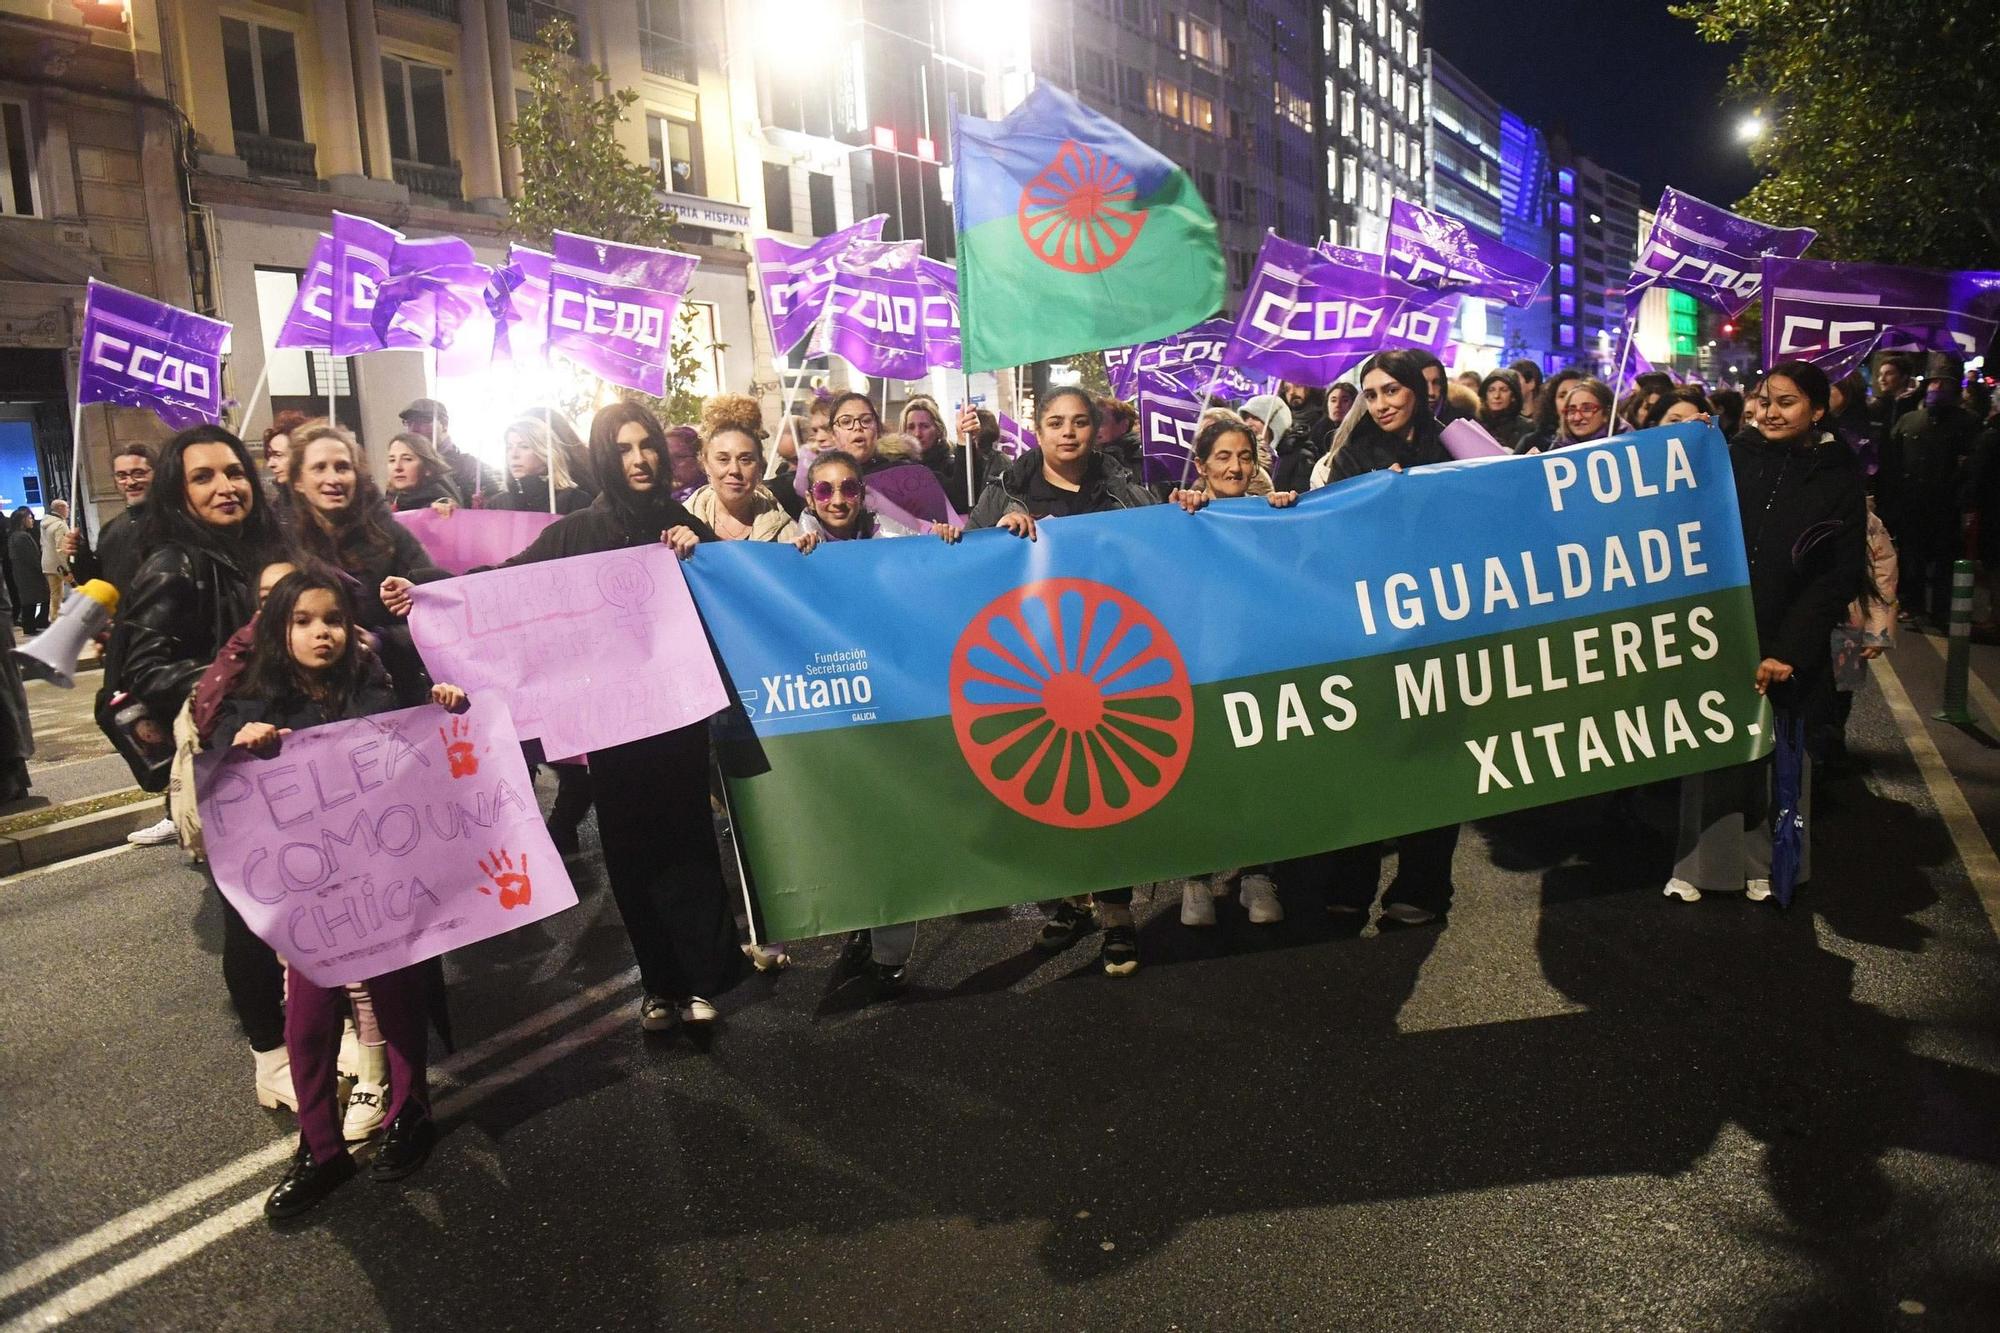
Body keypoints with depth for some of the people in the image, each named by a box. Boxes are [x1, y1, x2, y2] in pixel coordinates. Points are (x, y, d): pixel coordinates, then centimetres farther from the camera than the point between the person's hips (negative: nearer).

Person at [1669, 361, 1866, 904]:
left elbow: (1842, 576, -2)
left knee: (1777, 755, 8)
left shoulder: (1838, 477, 0)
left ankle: (1767, 864, 25)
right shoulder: (1732, 459, 4)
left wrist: (1788, 651, -11)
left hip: (1785, 646, -1)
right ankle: (1700, 864, 13)